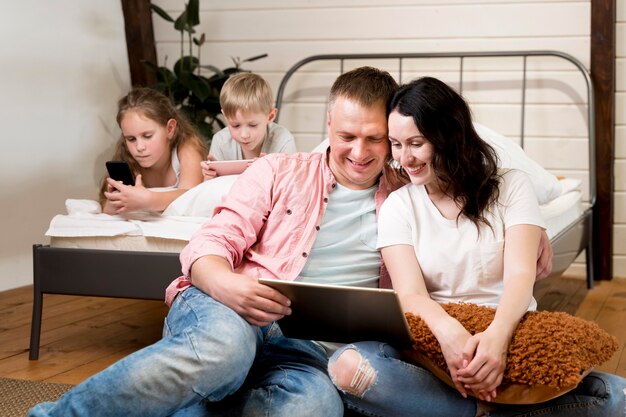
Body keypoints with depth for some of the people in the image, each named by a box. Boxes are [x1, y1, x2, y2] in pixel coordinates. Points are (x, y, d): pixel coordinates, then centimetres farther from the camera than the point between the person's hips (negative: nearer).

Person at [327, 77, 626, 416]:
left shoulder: (511, 187, 4)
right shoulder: (397, 207, 6)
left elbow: (520, 275, -9)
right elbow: (410, 294, -8)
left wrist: (498, 334, -32)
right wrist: (448, 331, -32)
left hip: (511, 337, 0)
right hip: (434, 342, 0)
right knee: (347, 366, -32)